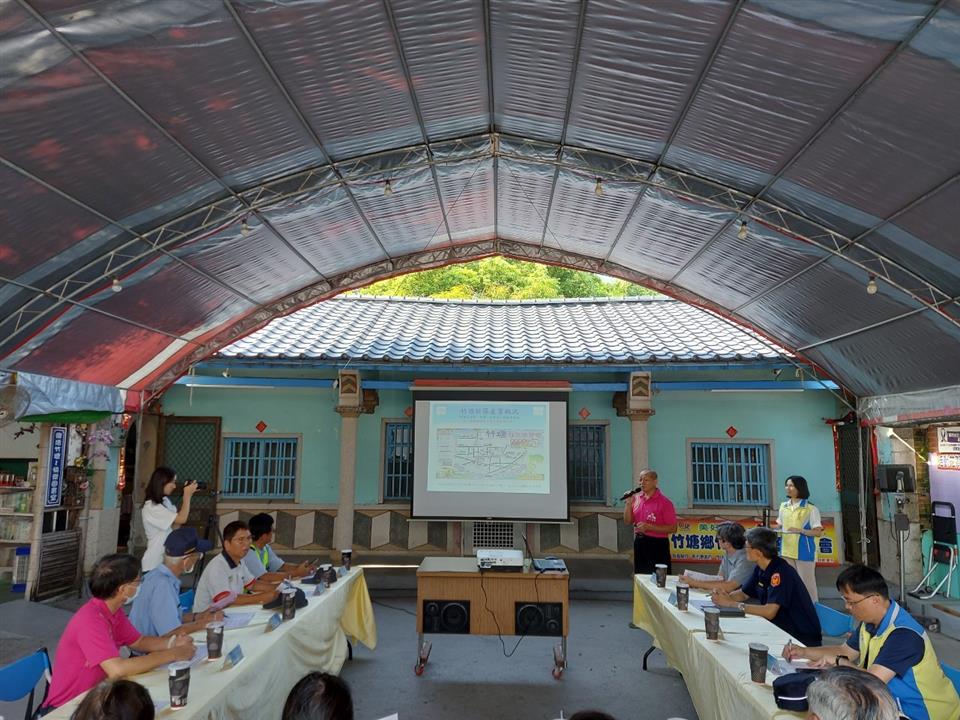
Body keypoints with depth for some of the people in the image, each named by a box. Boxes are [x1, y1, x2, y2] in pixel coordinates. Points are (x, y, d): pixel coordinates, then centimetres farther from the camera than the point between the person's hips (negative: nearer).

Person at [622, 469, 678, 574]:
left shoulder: (664, 502, -11)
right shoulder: (636, 498, 6)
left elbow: (673, 528, -12)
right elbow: (628, 521, 7)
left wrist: (649, 527, -19)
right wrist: (629, 503, -7)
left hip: (657, 545, -6)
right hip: (639, 543, 6)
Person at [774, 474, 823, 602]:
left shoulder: (811, 509, -8)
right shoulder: (783, 506, 8)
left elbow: (818, 532, -9)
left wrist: (800, 531, -23)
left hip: (804, 551, -5)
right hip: (786, 550, 5)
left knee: (807, 583, 2)